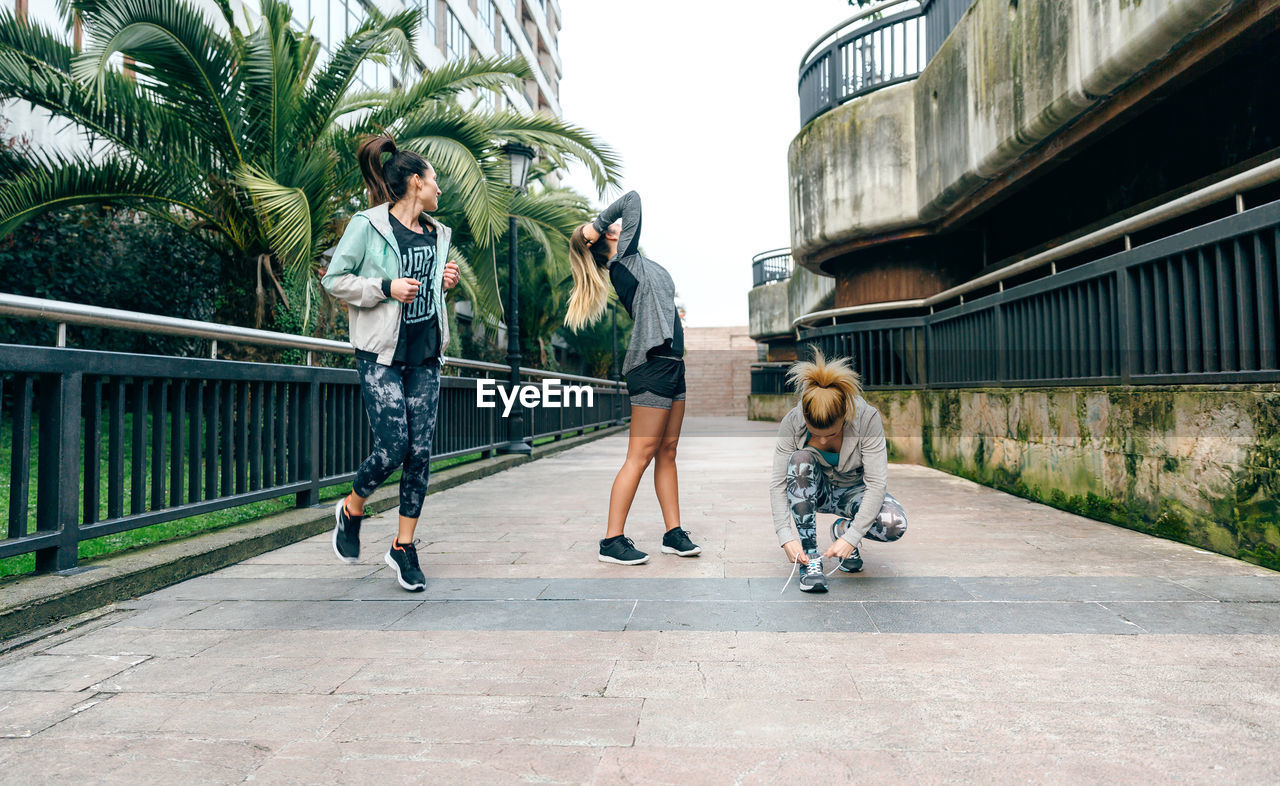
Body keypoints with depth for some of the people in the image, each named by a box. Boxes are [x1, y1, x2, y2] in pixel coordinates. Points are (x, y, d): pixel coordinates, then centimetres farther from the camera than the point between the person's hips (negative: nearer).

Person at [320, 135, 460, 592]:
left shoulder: (436, 234, 15)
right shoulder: (368, 225, -4)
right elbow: (334, 279, -4)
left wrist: (443, 281, 5)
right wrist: (387, 288, -16)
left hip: (425, 356, 6)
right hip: (381, 354, -6)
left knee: (420, 451, 1)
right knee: (393, 446, -12)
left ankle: (403, 547, 13)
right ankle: (351, 509, 20)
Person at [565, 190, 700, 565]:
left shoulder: (639, 263, 22)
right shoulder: (624, 260, -2)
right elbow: (632, 200, -2)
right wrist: (596, 226, 6)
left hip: (671, 365, 9)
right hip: (652, 366, -9)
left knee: (667, 453, 10)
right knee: (640, 457, -7)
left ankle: (674, 533, 15)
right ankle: (612, 541, -2)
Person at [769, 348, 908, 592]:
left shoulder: (867, 418, -28)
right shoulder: (793, 421, -25)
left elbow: (877, 483, -28)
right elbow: (778, 483, -23)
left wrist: (851, 537, -35)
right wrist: (786, 536, -34)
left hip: (854, 490, 0)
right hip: (814, 490, 1)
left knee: (894, 524, -32)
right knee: (800, 459, -34)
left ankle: (843, 529, 4)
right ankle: (810, 556, -25)